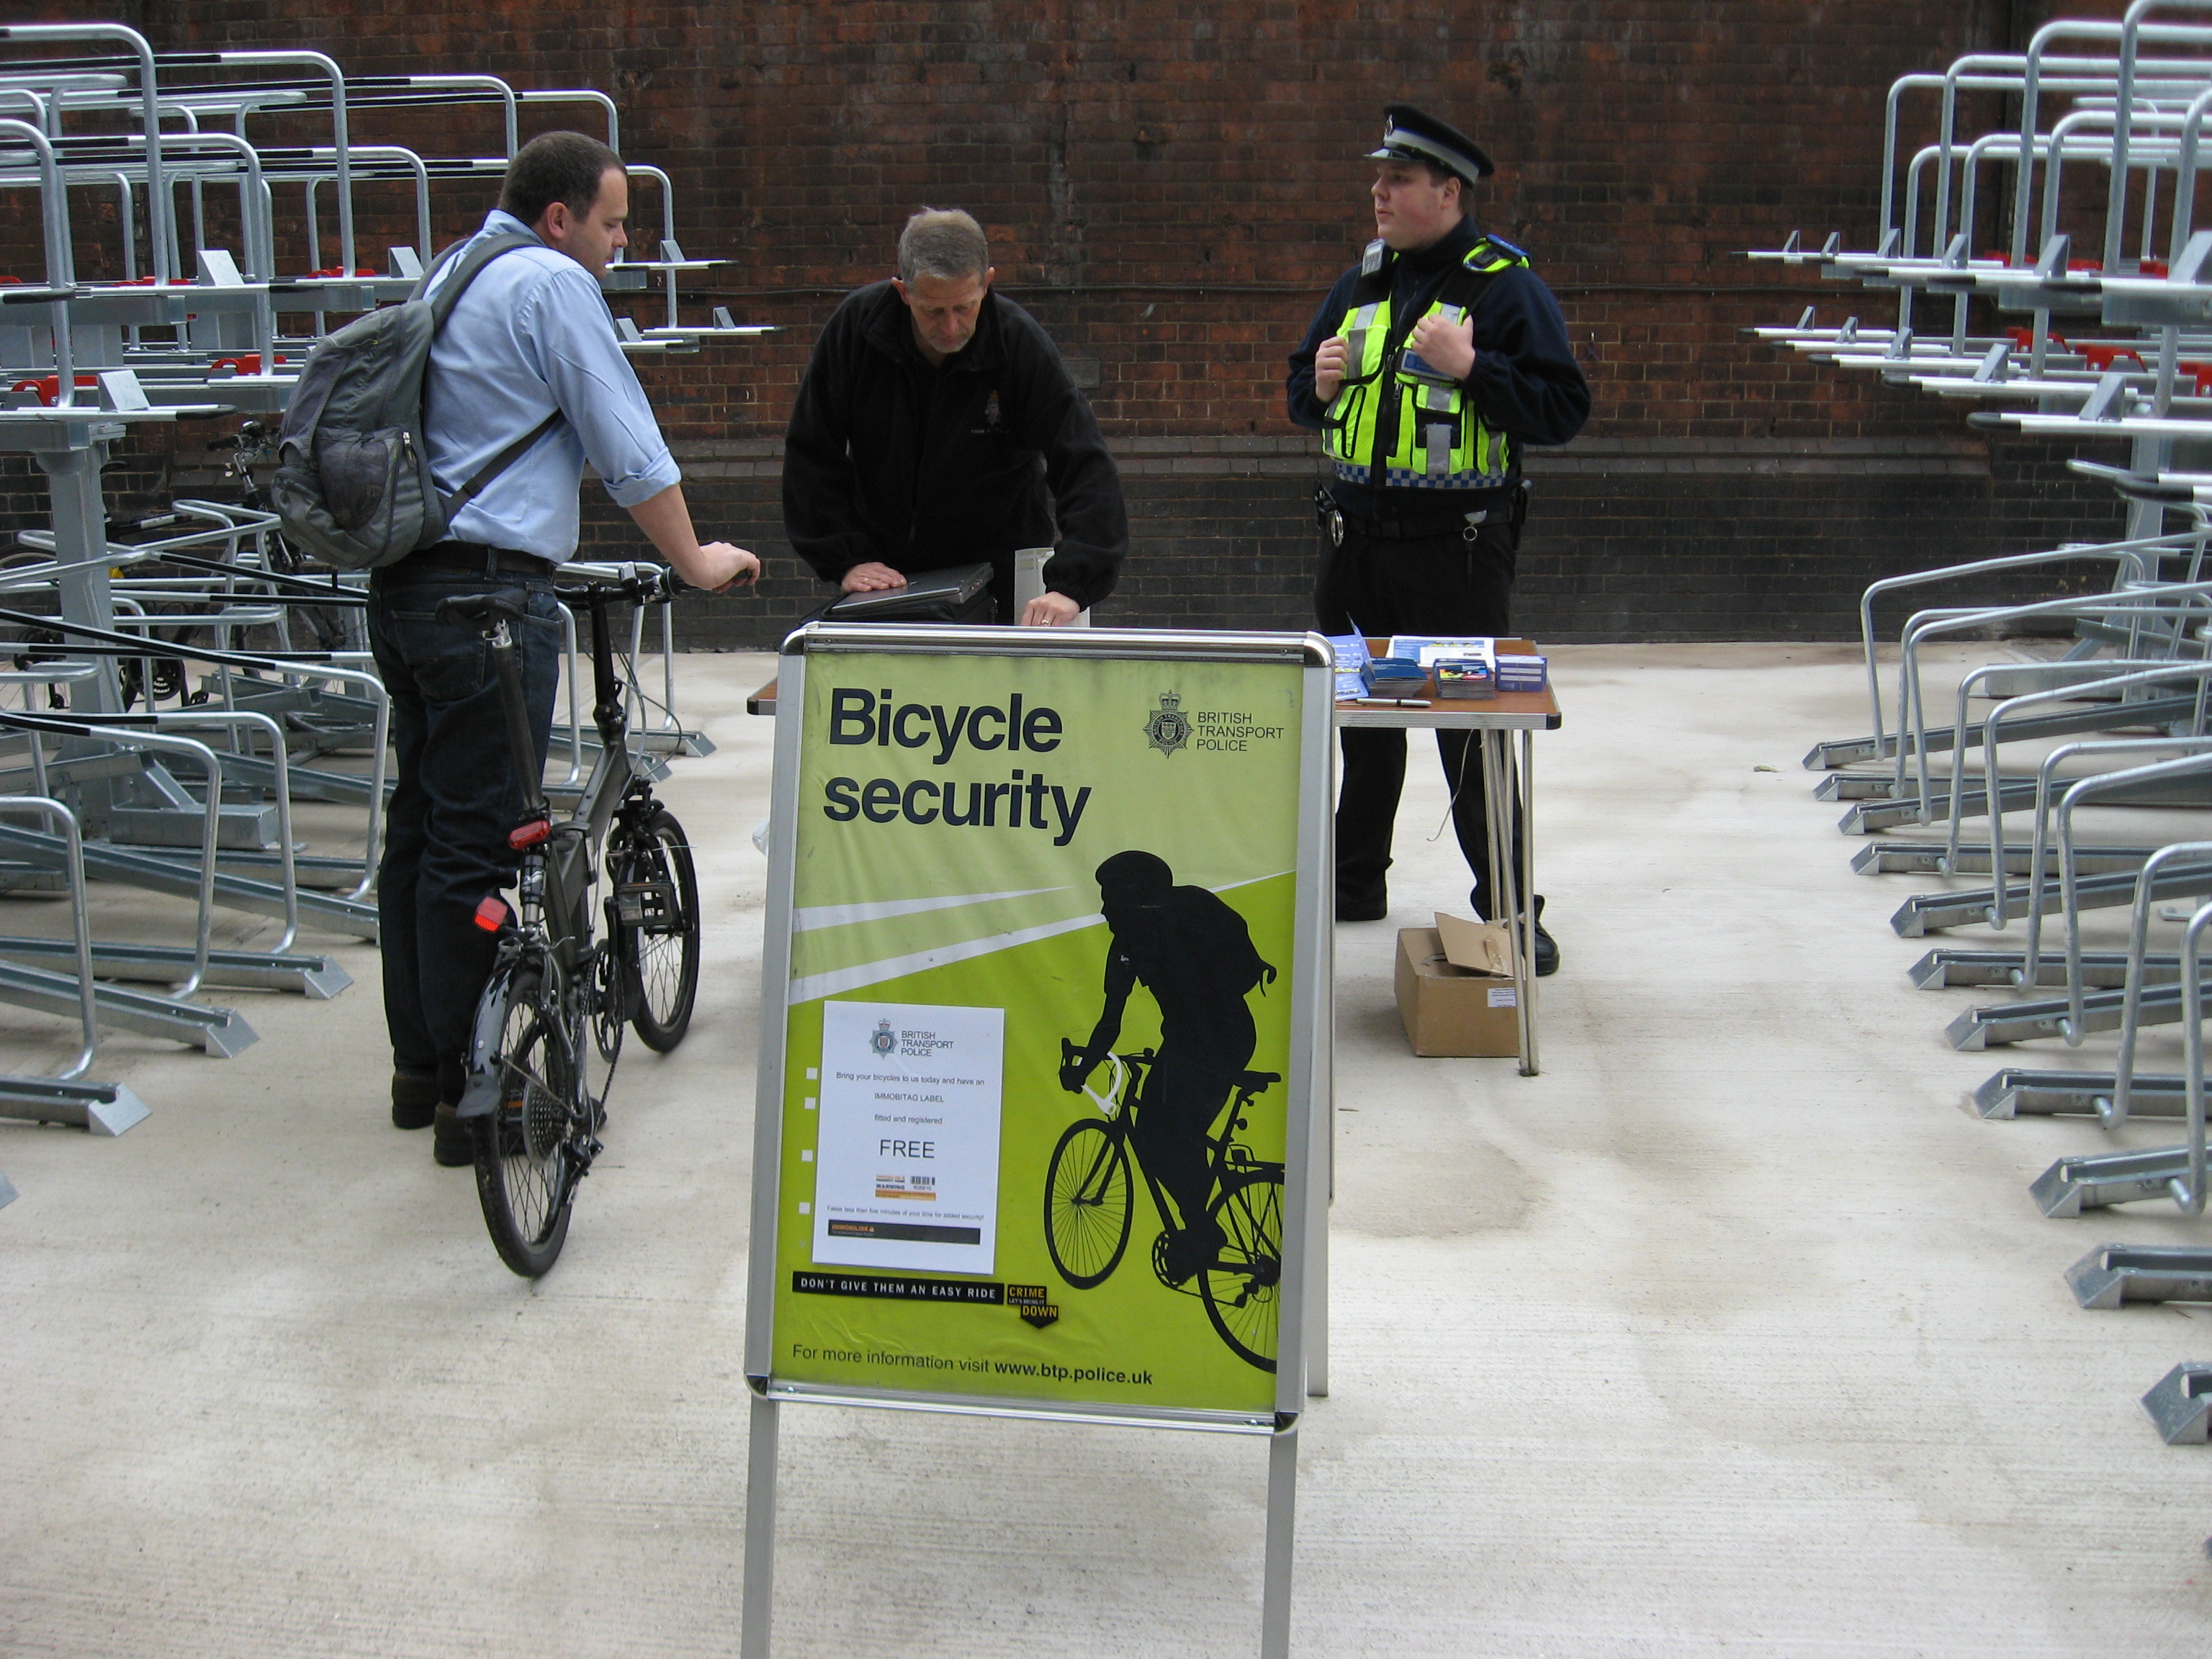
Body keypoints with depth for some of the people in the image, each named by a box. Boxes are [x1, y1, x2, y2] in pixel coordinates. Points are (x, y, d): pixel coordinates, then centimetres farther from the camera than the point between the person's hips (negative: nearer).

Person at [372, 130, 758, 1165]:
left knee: (421, 828, 14)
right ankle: (474, 1099, -1)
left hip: (404, 590, 10)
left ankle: (419, 1067, 24)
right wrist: (695, 560, 5)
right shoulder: (552, 284, -8)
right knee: (478, 843, -6)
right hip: (490, 593, -10)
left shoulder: (447, 275, 19)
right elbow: (627, 447, -8)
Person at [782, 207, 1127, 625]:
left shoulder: (1019, 343, -18)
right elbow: (810, 456, -6)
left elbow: (1089, 470, -25)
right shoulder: (856, 325, -13)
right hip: (885, 575, 1)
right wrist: (846, 560, -16)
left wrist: (1068, 586, -39)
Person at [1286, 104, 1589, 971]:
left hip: (1458, 549, -6)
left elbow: (1563, 409, -12)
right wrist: (1320, 385, 0)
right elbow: (1302, 392, 23)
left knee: (1474, 728, -3)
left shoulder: (1505, 286, -7)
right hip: (1357, 535, 6)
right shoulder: (1361, 282, 13)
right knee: (1361, 719, 16)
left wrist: (1471, 368, -23)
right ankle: (1353, 881, 30)